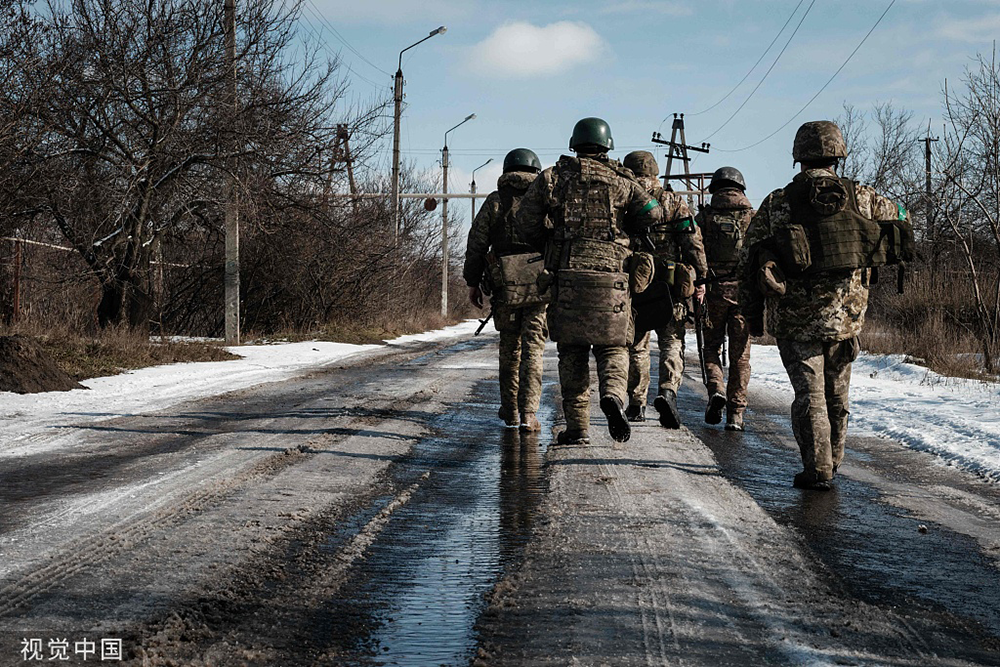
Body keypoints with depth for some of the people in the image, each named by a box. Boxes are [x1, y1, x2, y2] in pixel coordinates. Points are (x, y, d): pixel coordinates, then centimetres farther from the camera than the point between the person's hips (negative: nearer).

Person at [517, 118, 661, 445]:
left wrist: (548, 249, 18)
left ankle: (577, 426, 6)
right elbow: (651, 214, -2)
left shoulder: (553, 177, 7)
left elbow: (527, 219, 3)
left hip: (565, 277, 1)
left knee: (572, 353, 8)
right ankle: (613, 394, -18)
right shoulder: (621, 181, 6)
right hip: (610, 278, -1)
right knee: (612, 347, 11)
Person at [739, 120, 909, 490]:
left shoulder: (776, 204, -3)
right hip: (846, 314, 2)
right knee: (836, 392, 17)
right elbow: (900, 219, 19)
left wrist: (752, 312, 9)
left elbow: (749, 260, 0)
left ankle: (817, 470, -2)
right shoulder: (860, 197, 1)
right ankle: (832, 463, 28)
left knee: (809, 393, 4)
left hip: (795, 317, -2)